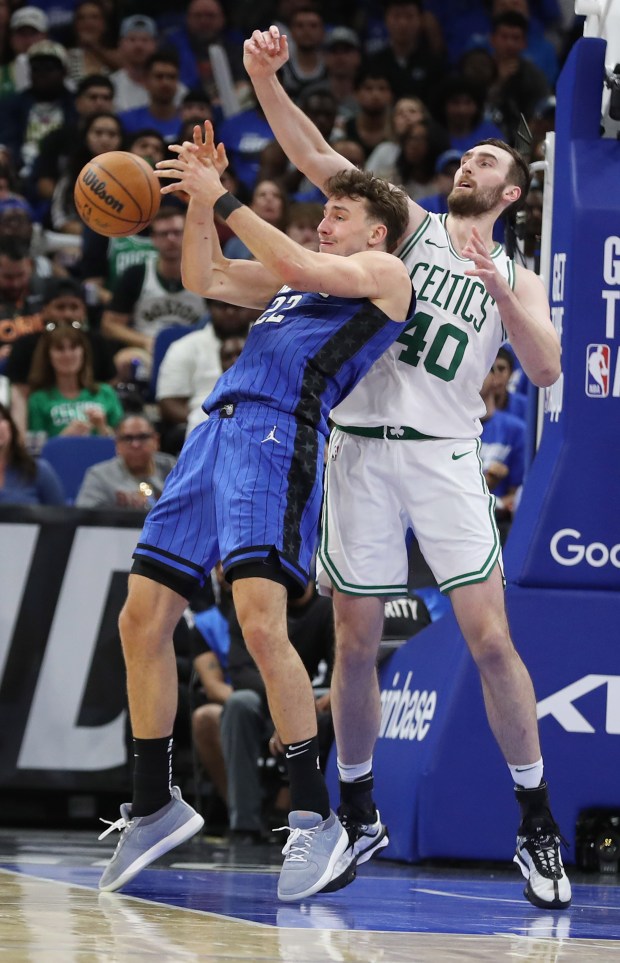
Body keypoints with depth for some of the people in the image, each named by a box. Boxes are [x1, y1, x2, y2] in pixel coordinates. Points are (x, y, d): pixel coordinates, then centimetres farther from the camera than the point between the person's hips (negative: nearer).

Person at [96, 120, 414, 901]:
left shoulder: (383, 272, 6)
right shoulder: (298, 276, 29)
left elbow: (295, 267, -9)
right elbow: (204, 279, 25)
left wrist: (222, 200, -4)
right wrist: (198, 200, 14)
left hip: (278, 439, -9)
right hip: (218, 429, 9)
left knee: (260, 623, -24)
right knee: (142, 619, 5)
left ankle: (314, 817, -17)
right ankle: (154, 807, 16)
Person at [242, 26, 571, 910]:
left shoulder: (517, 278, 13)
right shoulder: (406, 225, 11)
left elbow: (546, 371, -2)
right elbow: (316, 159, 0)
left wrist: (501, 291, -15)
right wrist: (267, 80, -14)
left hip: (445, 456, 0)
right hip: (361, 448, 0)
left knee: (490, 640, -8)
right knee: (355, 644, 3)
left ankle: (537, 822, 1)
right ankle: (358, 813, 20)